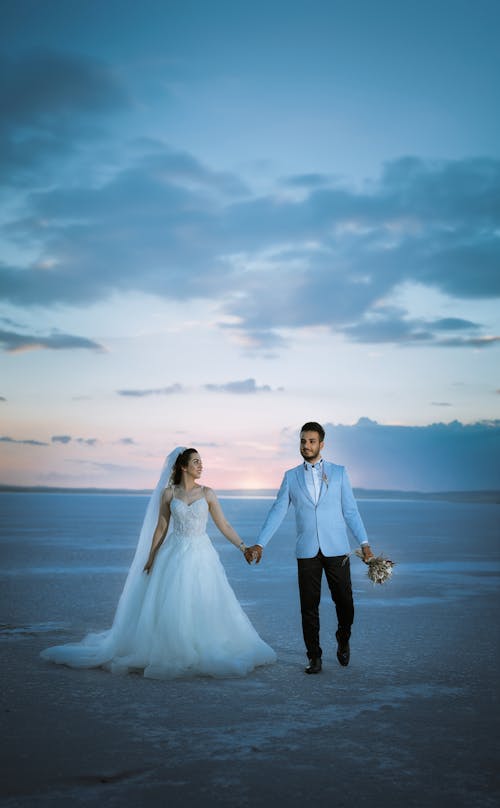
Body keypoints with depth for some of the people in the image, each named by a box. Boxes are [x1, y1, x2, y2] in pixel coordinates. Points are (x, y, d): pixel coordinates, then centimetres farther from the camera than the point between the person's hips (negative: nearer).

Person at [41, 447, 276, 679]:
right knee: (168, 607, -2)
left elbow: (224, 525, 3)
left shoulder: (207, 493, 2)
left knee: (206, 607, 0)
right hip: (175, 555, -1)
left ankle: (202, 654, 15)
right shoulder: (168, 493, 1)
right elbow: (161, 528, 6)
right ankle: (168, 654, 13)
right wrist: (150, 558, 5)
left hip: (201, 556, 1)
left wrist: (243, 547, -4)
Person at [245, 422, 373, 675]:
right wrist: (259, 544, -2)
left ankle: (343, 640, 32)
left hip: (336, 549, -1)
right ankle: (314, 656, 16)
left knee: (344, 602, 3)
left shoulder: (339, 472, 5)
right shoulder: (291, 476, 7)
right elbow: (277, 512, 5)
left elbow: (350, 510, 5)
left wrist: (364, 543, -2)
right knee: (309, 607, 3)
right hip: (307, 551, 1)